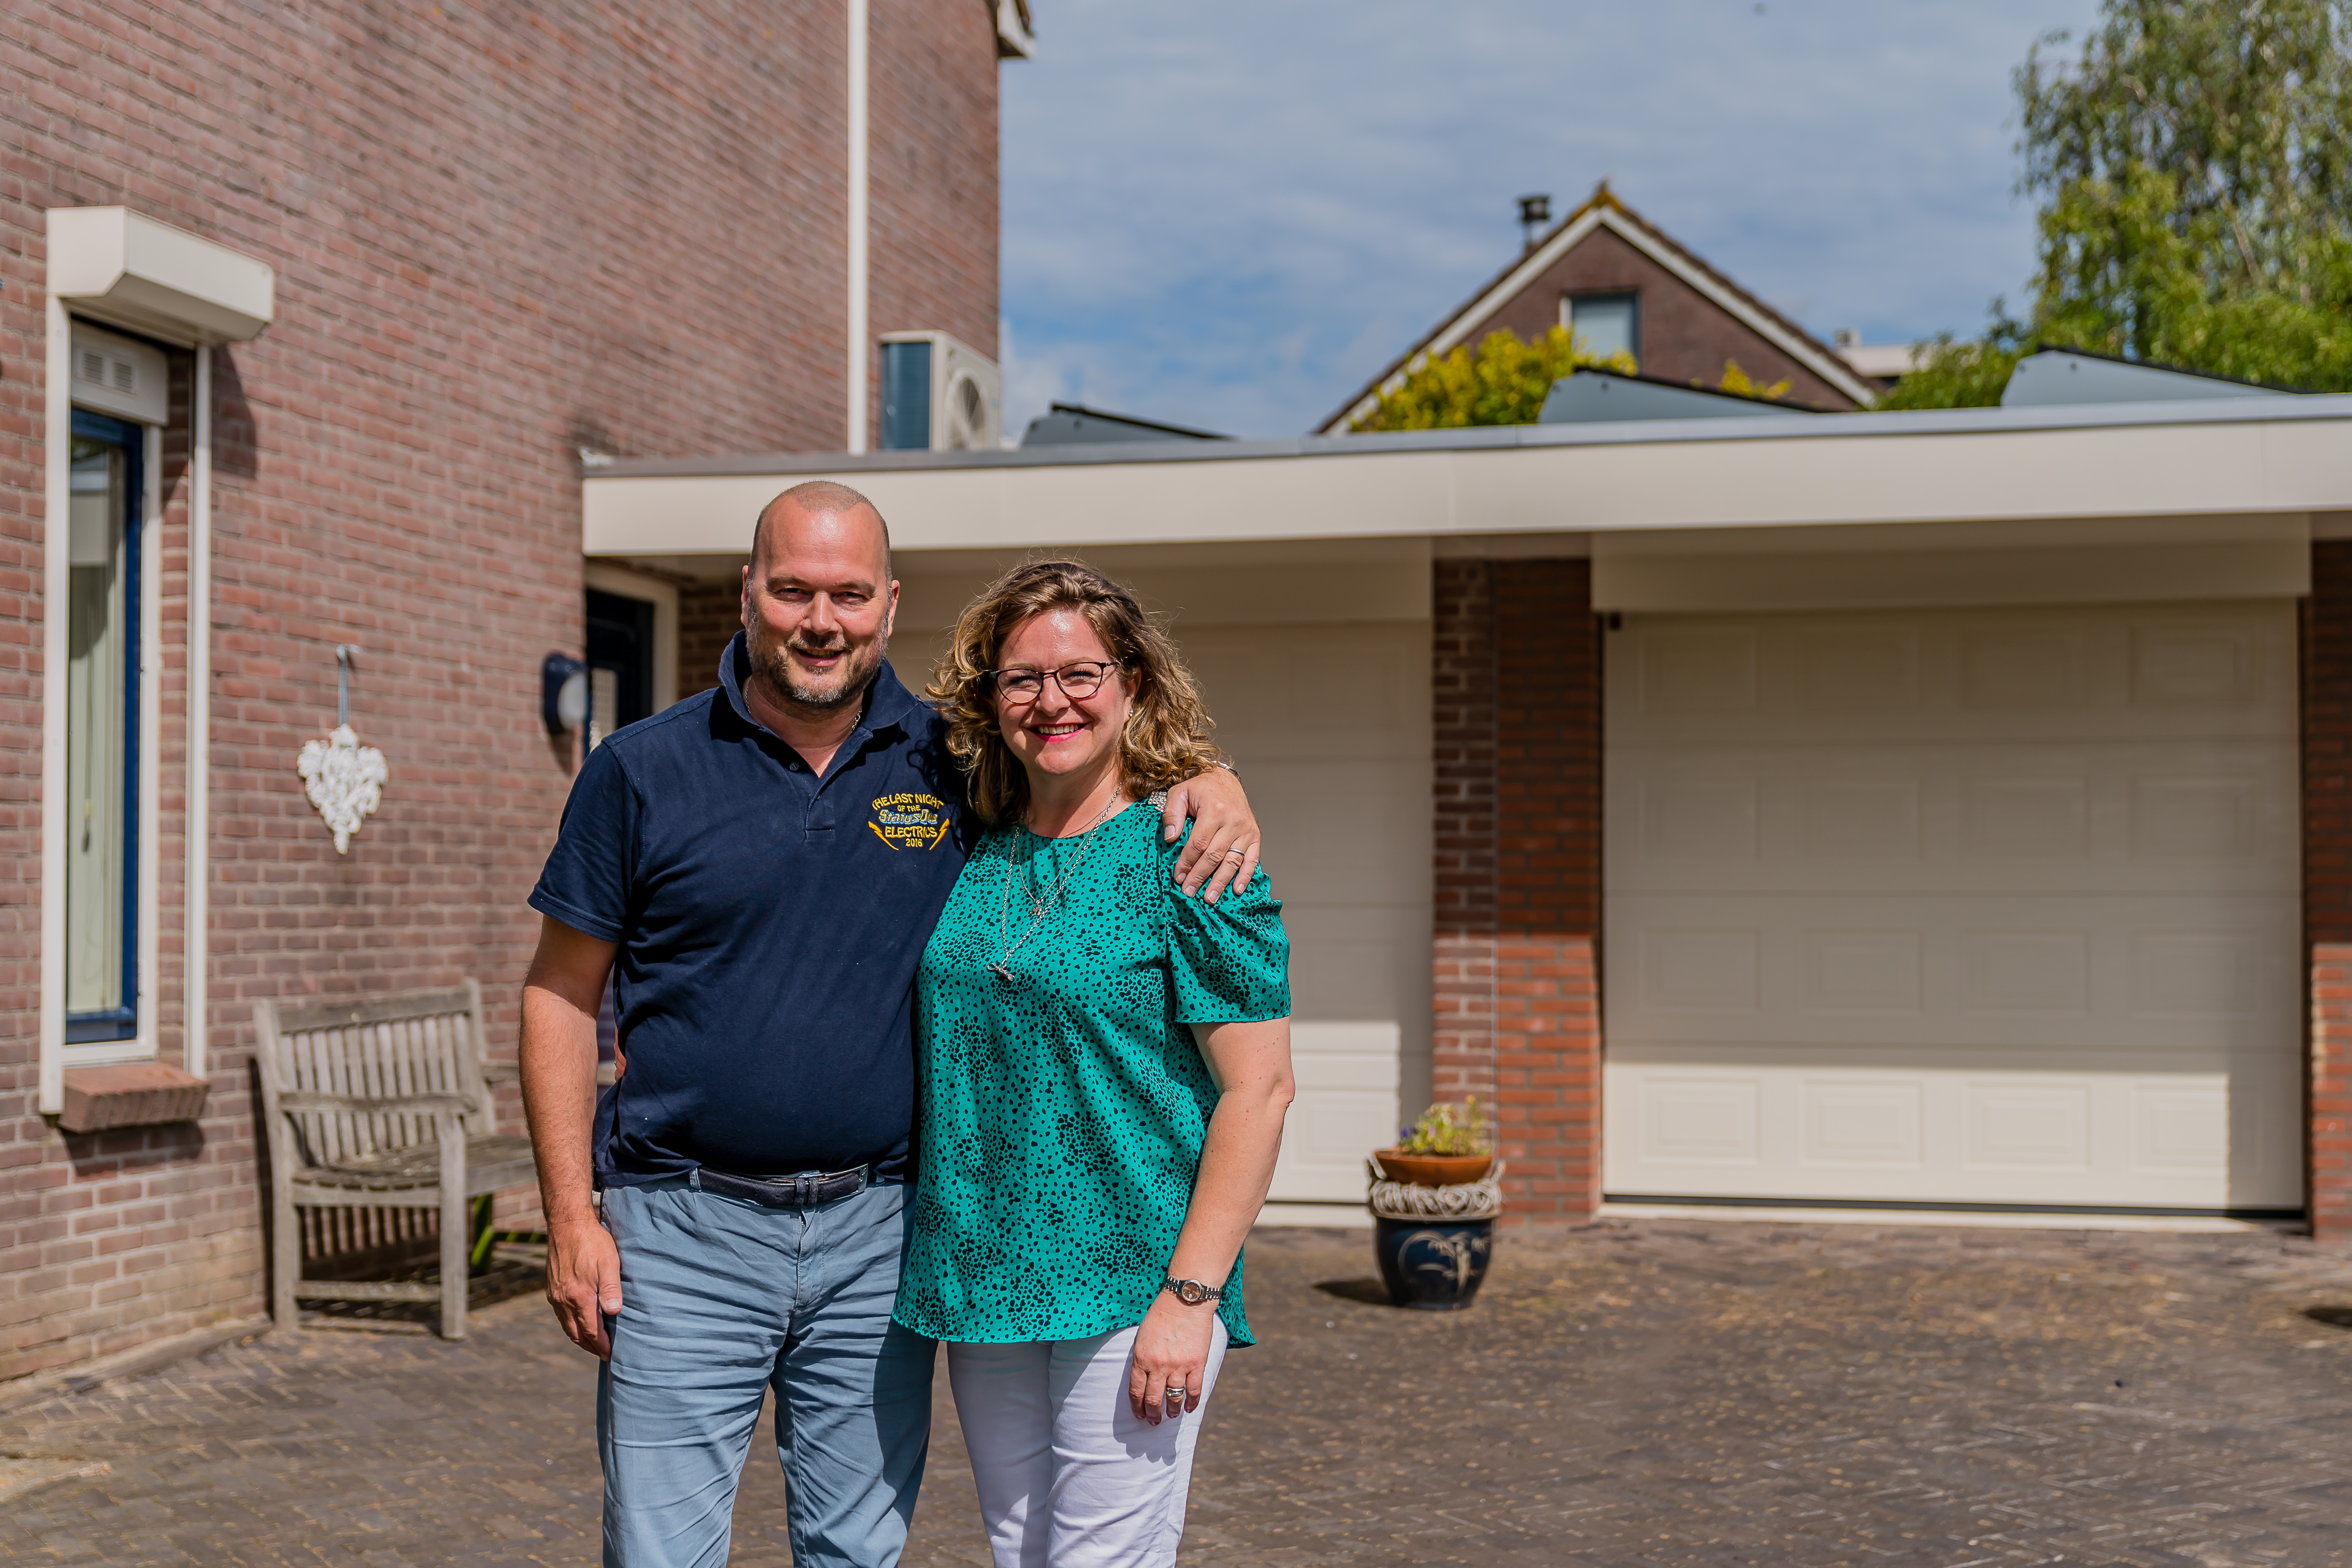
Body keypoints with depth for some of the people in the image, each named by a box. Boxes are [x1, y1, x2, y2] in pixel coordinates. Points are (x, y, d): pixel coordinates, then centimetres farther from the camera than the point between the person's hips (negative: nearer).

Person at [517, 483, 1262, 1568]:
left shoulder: (951, 764, 4)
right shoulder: (642, 772, -1)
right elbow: (561, 997, 2)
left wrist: (1210, 784, -6)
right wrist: (570, 1219, -4)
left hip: (878, 1234, 2)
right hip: (684, 1233, -2)